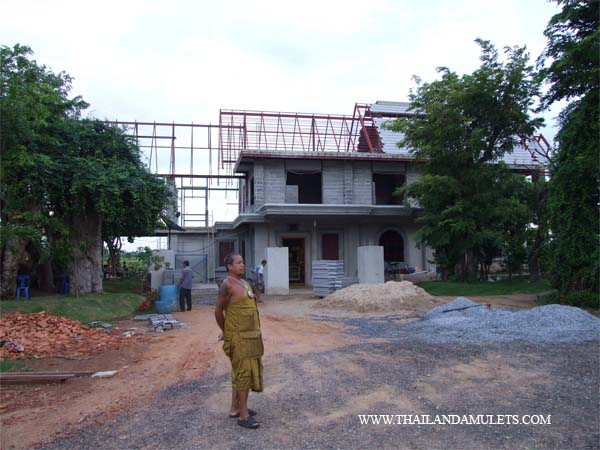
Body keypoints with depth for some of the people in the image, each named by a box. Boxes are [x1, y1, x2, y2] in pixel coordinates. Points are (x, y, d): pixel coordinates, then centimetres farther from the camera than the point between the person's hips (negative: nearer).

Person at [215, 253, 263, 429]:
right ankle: (244, 415, 2)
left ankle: (235, 408, 28)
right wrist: (225, 331, 0)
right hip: (238, 337, -9)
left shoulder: (244, 283, 12)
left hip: (249, 335, 9)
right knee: (244, 373, -5)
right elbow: (218, 311, -12)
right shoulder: (227, 285, -15)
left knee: (239, 372, 16)